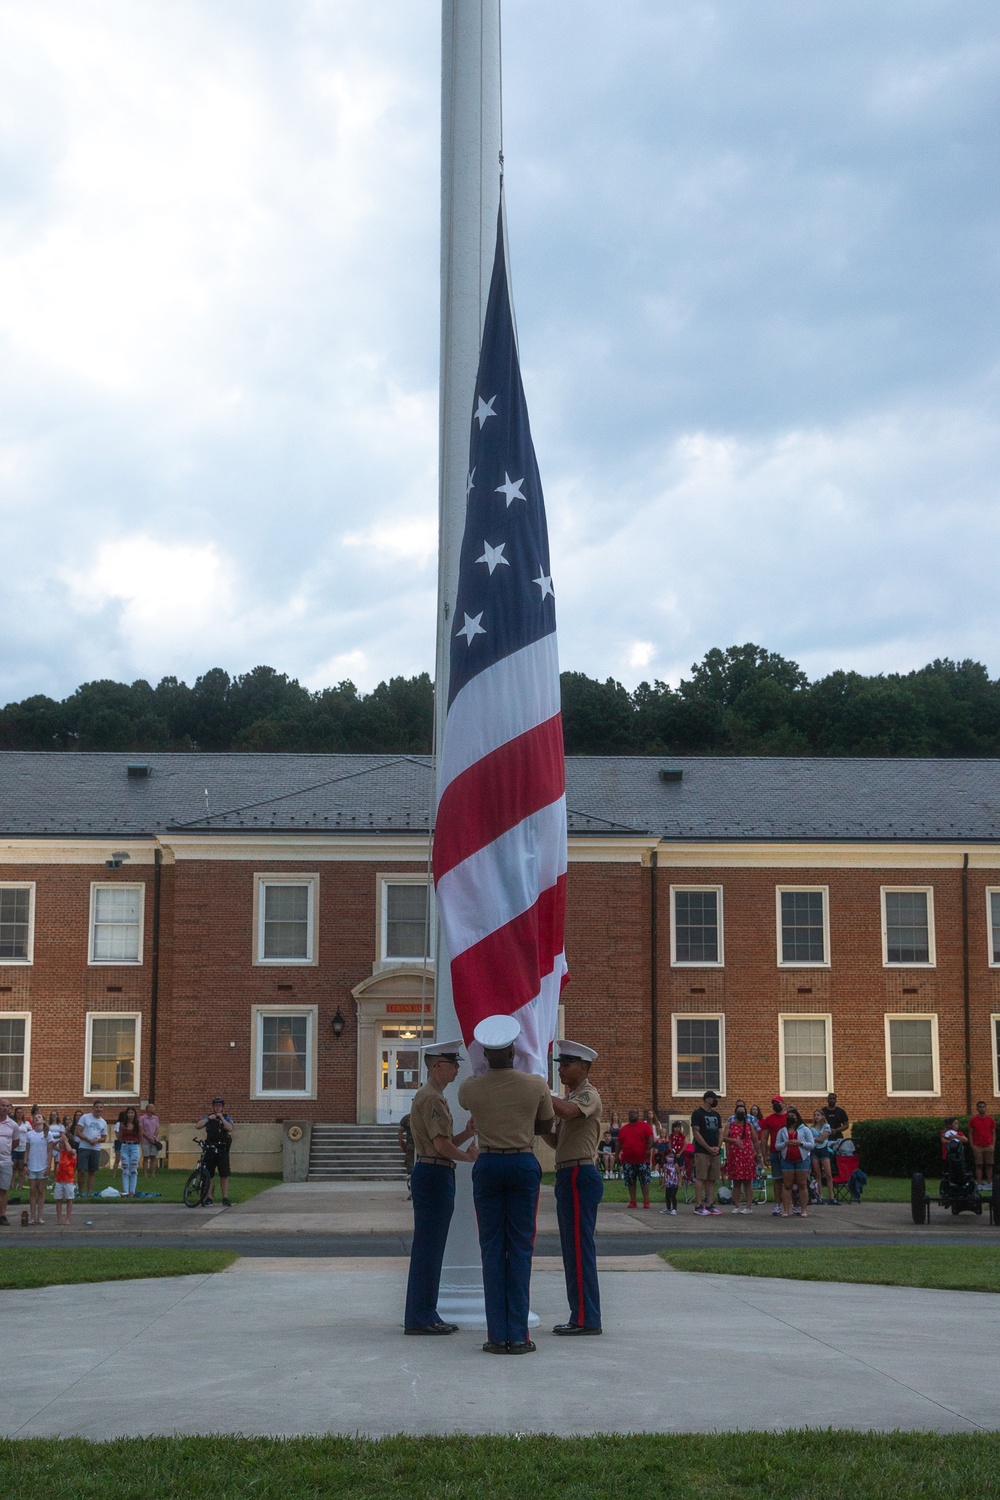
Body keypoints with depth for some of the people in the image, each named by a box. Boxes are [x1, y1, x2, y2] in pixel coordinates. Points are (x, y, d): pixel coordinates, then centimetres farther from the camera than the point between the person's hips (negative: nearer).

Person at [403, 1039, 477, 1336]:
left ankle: (425, 1314, 17)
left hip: (436, 1176, 11)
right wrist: (468, 1156, -3)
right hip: (433, 1174, -11)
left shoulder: (434, 1096, 20)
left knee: (431, 1248, 12)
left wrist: (467, 1133, 5)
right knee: (427, 1247, -7)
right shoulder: (430, 1097, -14)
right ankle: (419, 1317, -4)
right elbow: (442, 1145, -19)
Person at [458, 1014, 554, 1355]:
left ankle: (497, 1335, 1)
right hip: (524, 1165, -1)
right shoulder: (536, 1085, -6)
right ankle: (518, 1335, 0)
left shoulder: (470, 1087, -4)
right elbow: (546, 1122, 11)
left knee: (492, 1248, 4)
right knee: (520, 1247, 2)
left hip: (488, 1166, 1)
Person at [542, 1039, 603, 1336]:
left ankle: (586, 1318, -7)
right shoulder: (572, 1097, 22)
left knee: (579, 1248, -9)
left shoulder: (588, 1095, -8)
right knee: (572, 1249, 12)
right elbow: (557, 1140, 20)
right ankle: (582, 1315, 16)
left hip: (580, 1175, -10)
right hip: (568, 1177, 10)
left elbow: (566, 1111, -31)